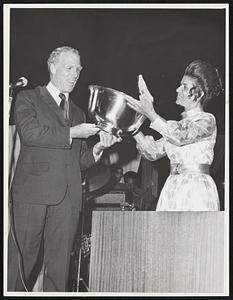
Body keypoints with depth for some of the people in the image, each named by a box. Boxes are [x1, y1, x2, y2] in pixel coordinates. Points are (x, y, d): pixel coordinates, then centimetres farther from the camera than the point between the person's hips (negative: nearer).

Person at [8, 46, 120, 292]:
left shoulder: (78, 113, 25)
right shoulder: (28, 99, 9)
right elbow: (29, 133, -10)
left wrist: (98, 147, 2)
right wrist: (71, 133, -9)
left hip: (68, 197, 5)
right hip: (33, 192, -5)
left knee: (59, 267, 3)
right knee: (20, 263, -5)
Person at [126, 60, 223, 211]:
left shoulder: (207, 119, -2)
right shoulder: (176, 125, 19)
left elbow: (180, 137, -20)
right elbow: (153, 152, 14)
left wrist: (150, 113, -21)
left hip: (196, 192, -6)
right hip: (172, 189, 6)